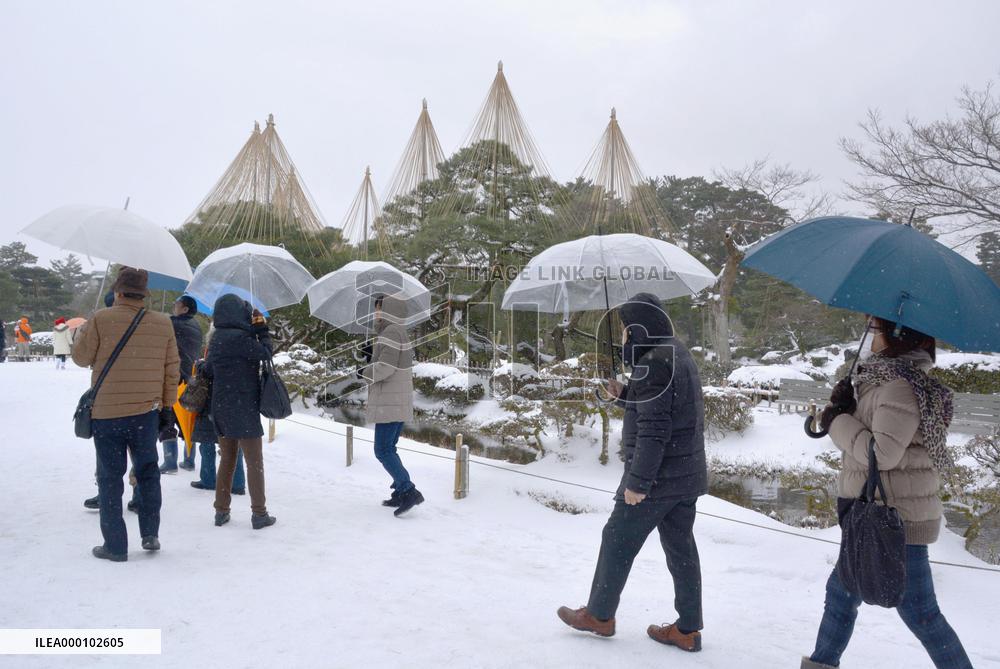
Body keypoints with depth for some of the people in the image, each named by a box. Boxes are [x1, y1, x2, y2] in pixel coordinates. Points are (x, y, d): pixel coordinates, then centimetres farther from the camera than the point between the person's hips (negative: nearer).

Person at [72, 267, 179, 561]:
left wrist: (81, 332, 20)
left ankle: (115, 545, 11)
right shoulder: (163, 323, 0)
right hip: (147, 412, 3)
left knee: (110, 477, 7)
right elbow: (172, 369, 3)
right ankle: (150, 535, 20)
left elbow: (81, 357, 0)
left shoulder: (101, 320, -11)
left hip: (107, 413, -3)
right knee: (148, 472, 17)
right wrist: (167, 405, 12)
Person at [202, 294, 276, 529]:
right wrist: (262, 330, -1)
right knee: (254, 461, 1)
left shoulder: (217, 339, 8)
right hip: (244, 409, -8)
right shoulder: (239, 337, -18)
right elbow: (265, 353, -11)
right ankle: (259, 514, 5)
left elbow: (207, 371, 12)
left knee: (227, 459, 16)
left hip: (221, 408, 8)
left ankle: (221, 510, 20)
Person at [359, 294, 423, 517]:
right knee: (389, 449, 15)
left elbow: (385, 367, -22)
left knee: (383, 451, -7)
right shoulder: (399, 332, 16)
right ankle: (400, 493, 17)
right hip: (400, 404, 10)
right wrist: (371, 358, 8)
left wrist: (364, 372, -5)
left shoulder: (391, 332, -16)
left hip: (390, 403, -10)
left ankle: (408, 491, -11)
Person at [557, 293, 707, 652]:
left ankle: (599, 615, 22)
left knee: (617, 541, 7)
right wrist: (624, 394, 5)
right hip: (686, 475, 9)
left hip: (657, 475, -9)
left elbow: (653, 430, -24)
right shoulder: (677, 353, 10)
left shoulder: (652, 363, -21)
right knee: (681, 547, 13)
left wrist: (638, 481, -20)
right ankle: (688, 629, 21)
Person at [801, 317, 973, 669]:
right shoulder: (889, 379, 10)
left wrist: (837, 422, -14)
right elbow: (870, 437, 11)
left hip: (898, 517, -10)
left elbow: (884, 452, -25)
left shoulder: (902, 386, -20)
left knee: (918, 610, 2)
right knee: (841, 590, 20)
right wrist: (846, 407, -6)